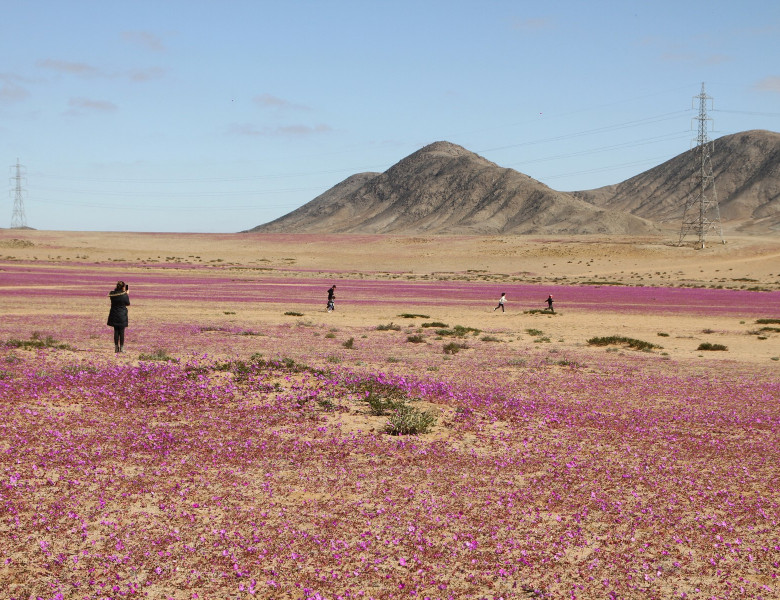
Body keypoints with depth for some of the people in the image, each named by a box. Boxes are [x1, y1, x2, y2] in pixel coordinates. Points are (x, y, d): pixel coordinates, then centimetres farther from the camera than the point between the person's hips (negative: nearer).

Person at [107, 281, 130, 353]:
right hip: (122, 315, -3)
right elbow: (128, 304, -1)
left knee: (116, 331, 10)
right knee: (122, 332, 3)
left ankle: (116, 347, 10)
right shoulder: (124, 295, -14)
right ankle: (121, 348, 4)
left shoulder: (112, 294, -4)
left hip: (114, 315, 3)